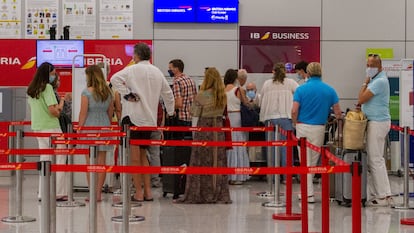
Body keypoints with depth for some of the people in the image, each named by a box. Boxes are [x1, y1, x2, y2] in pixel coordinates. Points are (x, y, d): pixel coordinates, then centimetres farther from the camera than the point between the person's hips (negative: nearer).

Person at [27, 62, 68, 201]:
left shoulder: (31, 89, 12)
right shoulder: (47, 88, -13)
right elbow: (53, 110, -21)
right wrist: (60, 106, 0)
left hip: (37, 127, 8)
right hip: (50, 127, -8)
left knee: (45, 159, 12)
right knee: (60, 158, 0)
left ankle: (43, 193, 12)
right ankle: (58, 192, -1)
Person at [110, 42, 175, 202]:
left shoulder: (133, 69, -5)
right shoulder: (157, 72, 12)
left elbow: (115, 78, -21)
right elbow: (168, 93, 21)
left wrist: (127, 95, -14)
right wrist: (170, 112, 33)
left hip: (133, 117, -6)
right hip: (150, 119, 6)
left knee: (135, 157, -2)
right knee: (143, 155, 17)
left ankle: (139, 193, -1)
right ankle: (148, 192, 15)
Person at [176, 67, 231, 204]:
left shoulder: (202, 95, -12)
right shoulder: (222, 95, 3)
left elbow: (195, 112, -6)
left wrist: (195, 100, 7)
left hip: (204, 128, -5)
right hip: (218, 129, 5)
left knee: (201, 162, 1)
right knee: (218, 162, 8)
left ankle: (198, 194, 4)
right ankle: (219, 194, 11)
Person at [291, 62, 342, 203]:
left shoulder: (301, 89, -4)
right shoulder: (330, 90, 2)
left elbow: (294, 111, -10)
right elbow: (338, 112, 0)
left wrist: (295, 123, 8)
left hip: (303, 127, -2)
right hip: (319, 128, 2)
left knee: (305, 161, 4)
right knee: (313, 161, 14)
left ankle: (309, 193, 3)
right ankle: (306, 191, 23)